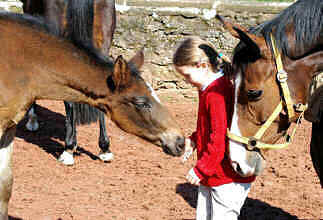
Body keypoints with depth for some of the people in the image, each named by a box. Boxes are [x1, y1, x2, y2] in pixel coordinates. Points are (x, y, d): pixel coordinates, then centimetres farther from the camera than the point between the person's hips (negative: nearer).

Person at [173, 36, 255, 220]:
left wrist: (201, 169, -21)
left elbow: (219, 139, -26)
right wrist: (194, 140, 8)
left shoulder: (217, 93, -23)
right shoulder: (208, 89, 10)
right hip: (210, 176, 11)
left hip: (229, 179, -11)